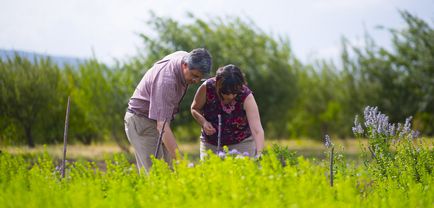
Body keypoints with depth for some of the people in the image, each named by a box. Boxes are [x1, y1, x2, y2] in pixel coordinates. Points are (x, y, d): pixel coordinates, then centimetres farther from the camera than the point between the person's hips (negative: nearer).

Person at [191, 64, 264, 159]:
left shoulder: (246, 96, -27)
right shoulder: (207, 88, -23)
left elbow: (257, 130, -35)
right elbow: (195, 108, -2)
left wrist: (259, 153, -49)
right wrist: (203, 122, -22)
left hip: (241, 143, -2)